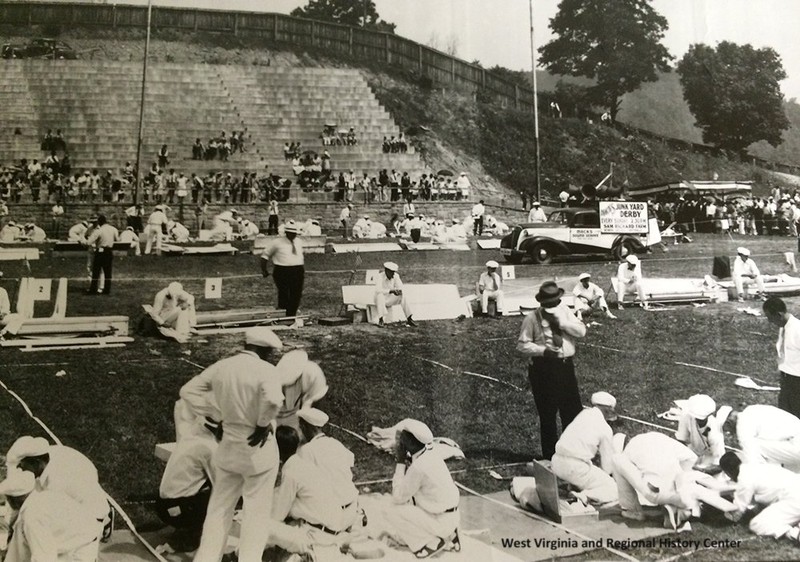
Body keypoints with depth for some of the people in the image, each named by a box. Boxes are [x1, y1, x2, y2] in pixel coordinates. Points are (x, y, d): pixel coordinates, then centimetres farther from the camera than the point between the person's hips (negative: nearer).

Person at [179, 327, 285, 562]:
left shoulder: (221, 366, 2)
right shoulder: (265, 370, -17)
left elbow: (188, 390, 7)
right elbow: (273, 399, -36)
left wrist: (214, 415, 6)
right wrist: (264, 424, -19)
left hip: (228, 447, 6)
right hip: (257, 448, -5)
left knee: (219, 507, 17)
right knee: (256, 511, 8)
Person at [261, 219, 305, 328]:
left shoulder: (299, 242, 11)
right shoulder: (278, 243, -3)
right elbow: (265, 255, 4)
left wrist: (302, 270, 22)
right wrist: (264, 270, 4)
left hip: (298, 271, 5)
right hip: (282, 272, -5)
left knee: (296, 295, 6)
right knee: (284, 296, -5)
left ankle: (292, 317, 20)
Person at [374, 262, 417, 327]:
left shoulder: (395, 276, -6)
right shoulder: (379, 277, -22)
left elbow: (400, 287, -9)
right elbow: (378, 290, -36)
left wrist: (399, 291, -34)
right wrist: (391, 291, -47)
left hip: (389, 299, 4)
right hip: (380, 299, -4)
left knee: (402, 296, -21)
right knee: (380, 296, -38)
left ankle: (409, 319, -21)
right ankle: (381, 319, -43)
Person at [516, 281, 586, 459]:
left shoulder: (564, 311, 7)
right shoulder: (532, 319, -8)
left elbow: (582, 331, -2)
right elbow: (522, 345, -8)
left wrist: (561, 323, -15)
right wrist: (543, 350, -21)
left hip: (566, 366, 5)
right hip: (544, 369, -4)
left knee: (573, 411, 10)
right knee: (547, 414, 5)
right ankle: (550, 455, 19)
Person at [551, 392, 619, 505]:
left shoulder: (584, 413, 12)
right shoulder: (606, 429, -5)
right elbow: (607, 467, 1)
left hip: (557, 462, 7)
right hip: (576, 468, -7)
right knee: (614, 491, 2)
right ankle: (583, 496, -21)